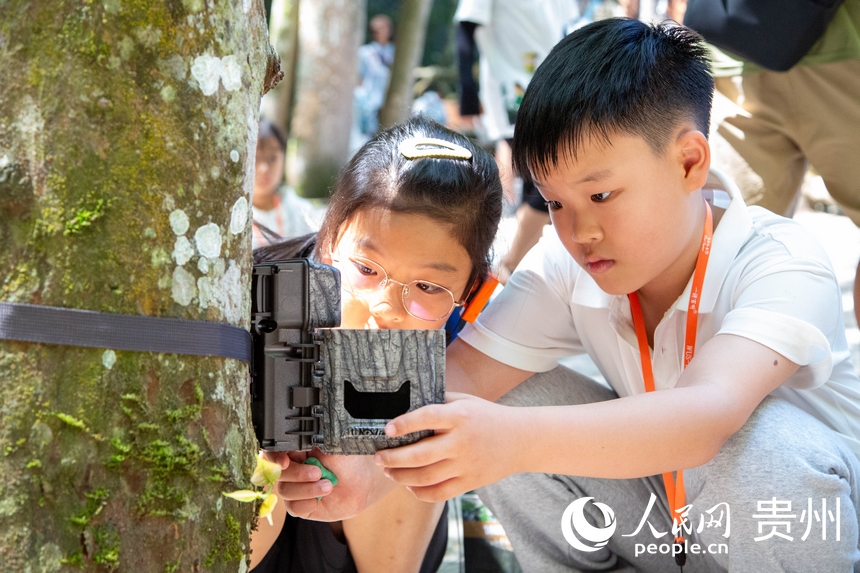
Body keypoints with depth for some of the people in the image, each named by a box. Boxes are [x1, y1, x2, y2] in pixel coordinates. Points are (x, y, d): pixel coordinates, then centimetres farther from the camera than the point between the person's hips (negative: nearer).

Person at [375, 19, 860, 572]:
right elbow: (461, 371, -19)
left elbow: (709, 413, -47)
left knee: (760, 440, -37)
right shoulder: (566, 264, -12)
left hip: (813, 519, -3)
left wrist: (516, 441, -61)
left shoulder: (785, 265, -29)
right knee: (505, 405, -17)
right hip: (663, 521, 4)